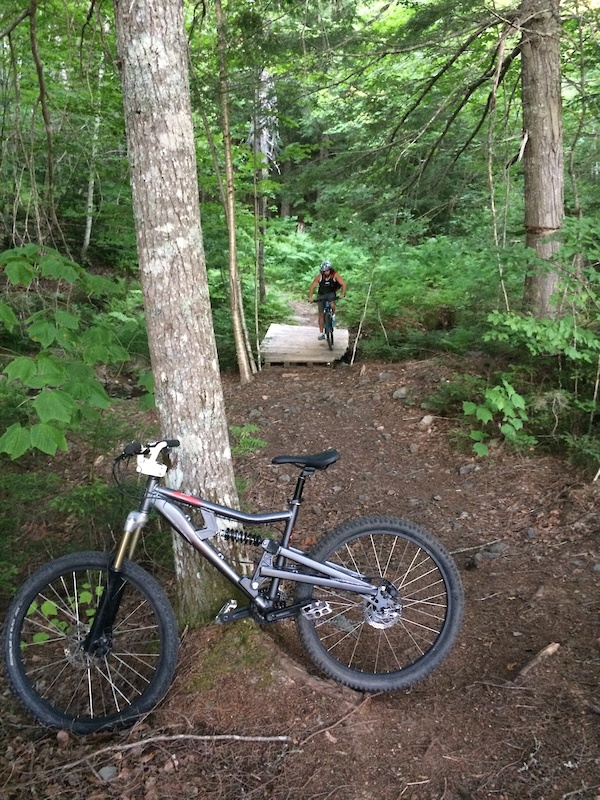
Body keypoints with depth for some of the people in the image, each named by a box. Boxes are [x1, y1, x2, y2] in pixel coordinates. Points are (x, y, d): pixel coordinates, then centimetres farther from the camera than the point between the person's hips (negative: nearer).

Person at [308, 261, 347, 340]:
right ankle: (321, 333, 9)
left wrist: (343, 293, -37)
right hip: (321, 295, 1)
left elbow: (343, 283, -23)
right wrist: (310, 297, -29)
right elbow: (312, 286, -17)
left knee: (332, 305, -34)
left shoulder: (335, 275, -20)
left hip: (331, 294, -1)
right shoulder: (319, 277, -17)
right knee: (321, 314, 1)